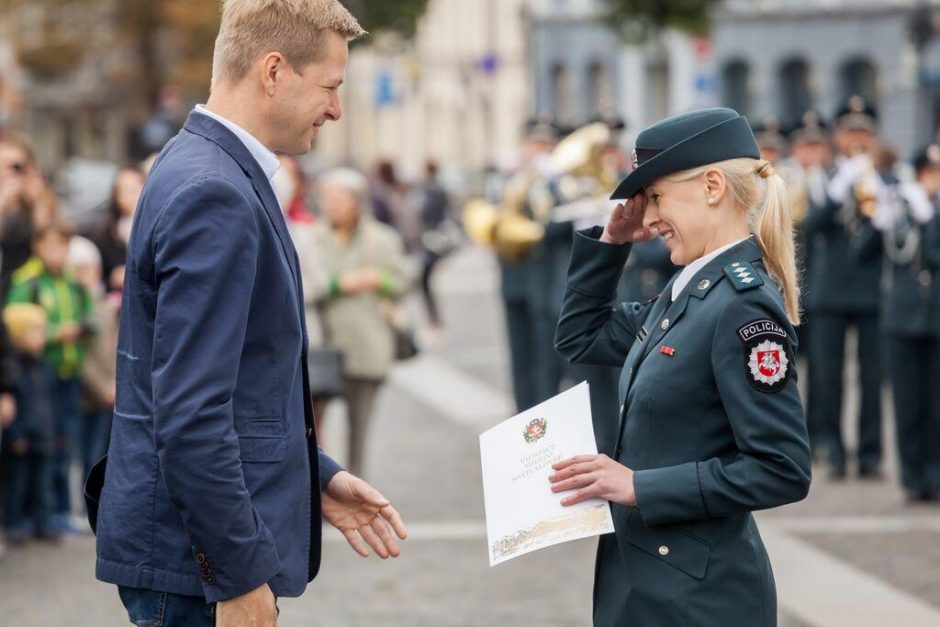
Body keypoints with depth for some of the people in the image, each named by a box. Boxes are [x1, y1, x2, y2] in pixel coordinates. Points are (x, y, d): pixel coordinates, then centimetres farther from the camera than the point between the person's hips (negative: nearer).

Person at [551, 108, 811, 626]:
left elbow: (783, 472, -22)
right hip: (643, 575, 9)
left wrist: (639, 486, -21)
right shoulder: (686, 291, 9)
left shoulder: (744, 305, -18)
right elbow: (580, 339, 21)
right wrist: (611, 240, 8)